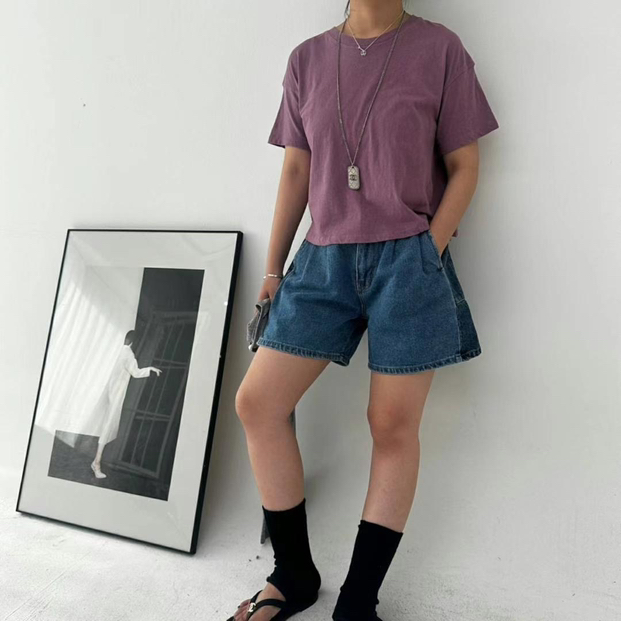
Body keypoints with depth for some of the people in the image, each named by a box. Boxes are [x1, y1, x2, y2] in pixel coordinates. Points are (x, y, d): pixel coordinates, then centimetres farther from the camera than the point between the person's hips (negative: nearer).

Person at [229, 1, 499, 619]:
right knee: (256, 402, -2)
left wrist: (429, 253, -8)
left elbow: (463, 166, 4)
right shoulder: (308, 58, 13)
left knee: (393, 424, -1)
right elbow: (295, 171, 12)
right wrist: (273, 269, 10)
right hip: (324, 259, 4)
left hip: (409, 260, -3)